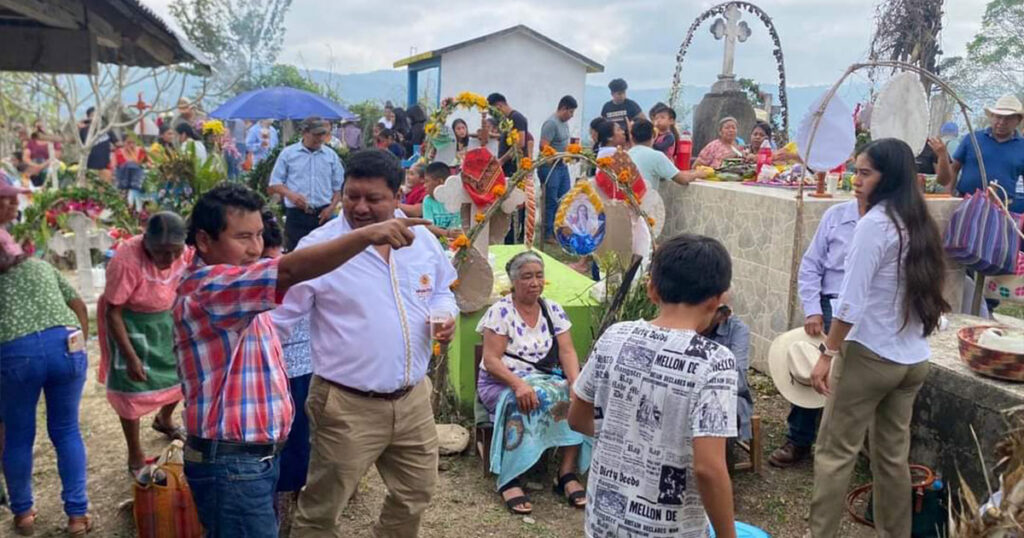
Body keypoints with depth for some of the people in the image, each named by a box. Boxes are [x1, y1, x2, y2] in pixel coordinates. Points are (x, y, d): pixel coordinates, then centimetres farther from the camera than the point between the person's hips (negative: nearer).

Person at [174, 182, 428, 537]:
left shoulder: (236, 293, 12)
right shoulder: (204, 287, -22)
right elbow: (289, 271, -37)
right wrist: (367, 235, -46)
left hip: (257, 455, 10)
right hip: (230, 464, -10)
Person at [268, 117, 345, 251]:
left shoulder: (331, 155, 9)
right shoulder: (288, 153, 4)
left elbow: (339, 186, 11)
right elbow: (274, 183, 5)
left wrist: (332, 207, -4)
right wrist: (290, 194, -14)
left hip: (323, 214, 2)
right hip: (296, 215, -2)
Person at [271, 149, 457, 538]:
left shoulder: (423, 240, 2)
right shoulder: (318, 246, -12)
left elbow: (443, 290, 17)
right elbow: (278, 315, -8)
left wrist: (445, 315, -4)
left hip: (413, 398, 5)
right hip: (347, 404, -5)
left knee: (414, 494, 23)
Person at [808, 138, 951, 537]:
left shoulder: (875, 223, -15)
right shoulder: (920, 224, 9)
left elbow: (852, 302, -18)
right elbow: (920, 293, 14)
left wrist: (827, 354, -13)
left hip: (871, 355, -8)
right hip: (914, 359, 8)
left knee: (835, 453, 1)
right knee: (893, 455, 17)